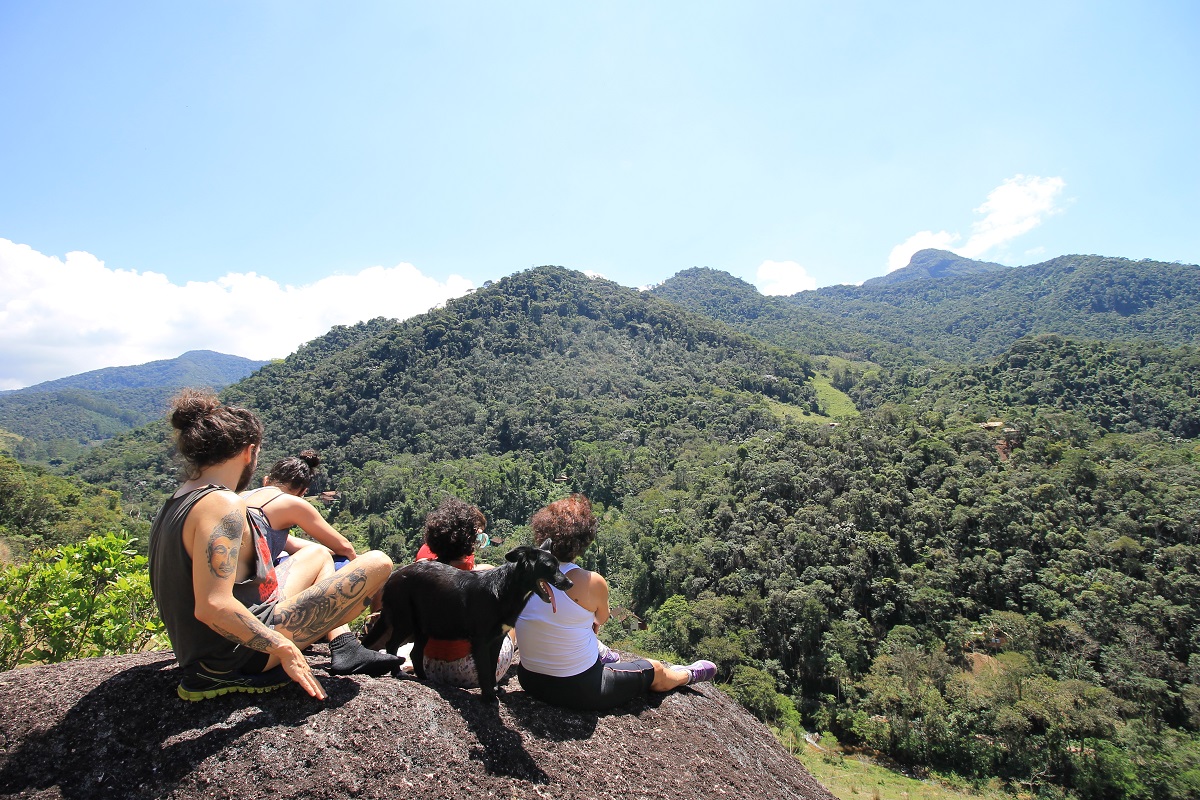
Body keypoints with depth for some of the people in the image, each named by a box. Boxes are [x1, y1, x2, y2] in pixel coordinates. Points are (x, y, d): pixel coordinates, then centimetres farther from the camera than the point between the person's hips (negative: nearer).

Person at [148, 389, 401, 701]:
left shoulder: (174, 504, 7)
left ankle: (342, 643, 10)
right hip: (243, 652, -10)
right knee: (378, 564, -9)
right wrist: (285, 649, -24)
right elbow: (212, 606, -32)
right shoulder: (223, 505, -23)